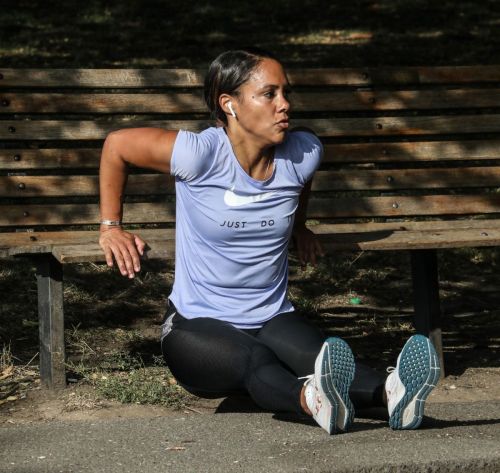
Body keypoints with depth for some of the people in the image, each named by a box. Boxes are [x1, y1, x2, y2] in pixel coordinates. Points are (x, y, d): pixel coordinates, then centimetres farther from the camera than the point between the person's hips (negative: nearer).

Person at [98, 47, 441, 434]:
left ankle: (392, 392, -61)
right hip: (197, 327, -3)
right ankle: (312, 400, -71)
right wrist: (111, 227, 5)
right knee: (255, 360, -39)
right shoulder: (200, 154, -15)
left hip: (272, 320, 4)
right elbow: (116, 146, 1)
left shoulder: (303, 154, -3)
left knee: (317, 355, -33)